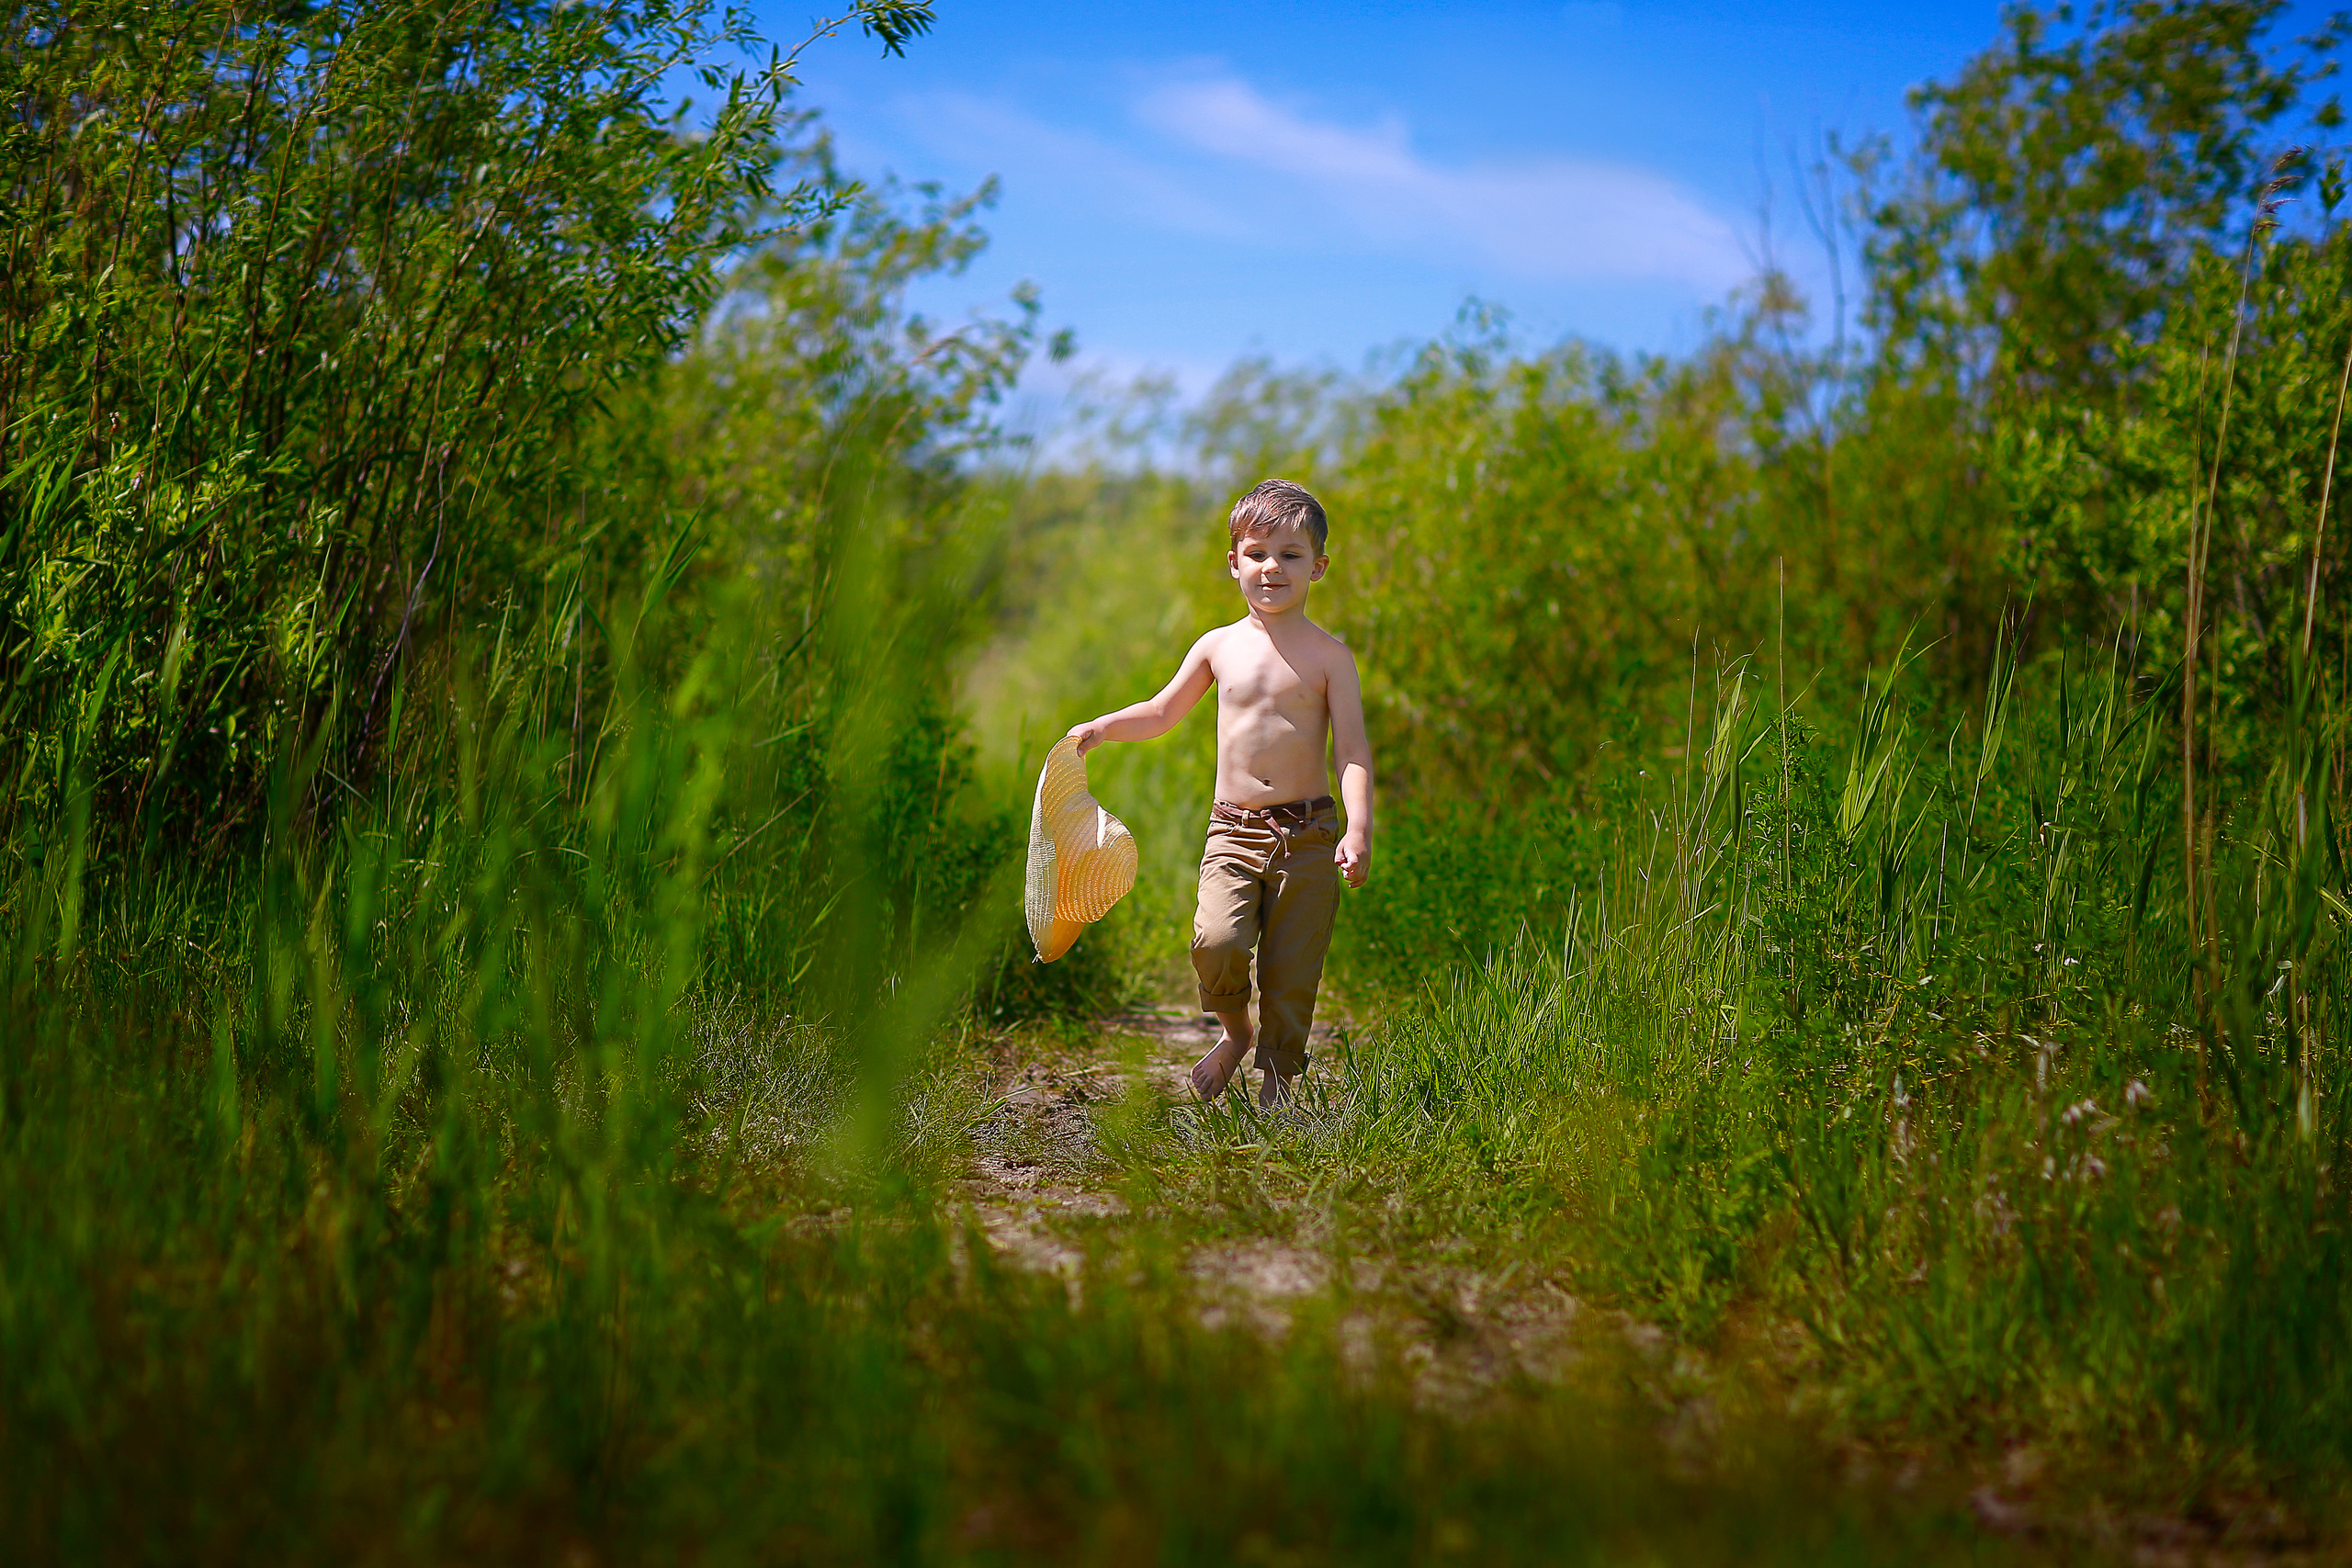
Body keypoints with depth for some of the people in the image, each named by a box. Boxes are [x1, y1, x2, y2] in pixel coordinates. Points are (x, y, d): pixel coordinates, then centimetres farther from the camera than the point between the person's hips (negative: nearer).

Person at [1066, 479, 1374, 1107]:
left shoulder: (1328, 655, 1)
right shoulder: (1219, 647, 8)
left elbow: (1352, 749, -4)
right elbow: (1163, 712, 22)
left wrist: (1359, 828, -17)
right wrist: (1101, 728, 8)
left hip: (1308, 834, -1)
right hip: (1233, 831, 1)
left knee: (1291, 972, -1)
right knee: (1217, 942, -20)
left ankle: (1277, 1078, 18)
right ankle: (1234, 1032, 10)